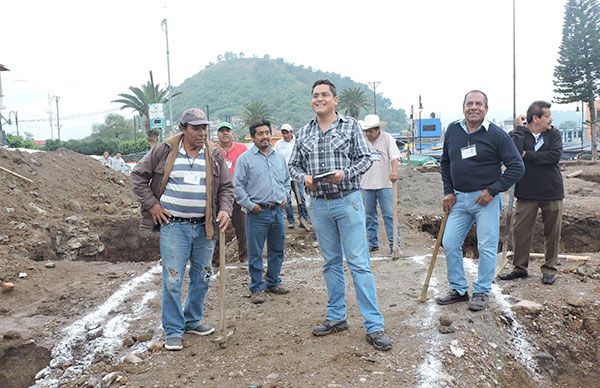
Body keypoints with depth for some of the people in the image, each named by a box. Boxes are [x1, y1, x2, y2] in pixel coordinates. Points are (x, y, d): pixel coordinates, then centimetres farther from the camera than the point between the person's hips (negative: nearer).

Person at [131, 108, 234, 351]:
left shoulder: (215, 156, 6)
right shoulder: (164, 151, -1)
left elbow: (226, 187, 10)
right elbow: (139, 175, 5)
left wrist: (225, 210, -8)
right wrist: (151, 204, -3)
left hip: (204, 227, 4)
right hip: (173, 226, -3)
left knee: (202, 279, 14)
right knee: (172, 280, -2)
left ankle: (193, 321, 33)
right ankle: (173, 331, 12)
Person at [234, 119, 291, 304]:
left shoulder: (279, 157, 12)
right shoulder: (245, 158, -4)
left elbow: (287, 180, 24)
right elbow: (238, 186, -5)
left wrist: (285, 196, 10)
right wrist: (250, 205, -11)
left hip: (278, 211, 5)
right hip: (258, 212, -5)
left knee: (277, 250, 15)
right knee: (255, 254, 1)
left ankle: (273, 282, 30)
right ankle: (257, 288, 12)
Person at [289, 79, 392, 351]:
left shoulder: (350, 126, 1)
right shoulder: (304, 133, 9)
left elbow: (365, 158, -1)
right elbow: (293, 164, 11)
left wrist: (344, 173, -18)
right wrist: (304, 178, -10)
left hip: (348, 202, -3)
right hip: (319, 205, 4)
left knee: (359, 263, -5)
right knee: (331, 263, 13)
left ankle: (374, 326, 1)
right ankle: (336, 317, 25)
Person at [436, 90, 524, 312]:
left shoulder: (496, 134, -9)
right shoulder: (452, 131, 6)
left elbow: (516, 166, -8)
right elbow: (445, 162, 17)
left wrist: (493, 190, -14)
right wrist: (448, 192, 8)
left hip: (486, 198, -5)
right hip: (459, 198, 5)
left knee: (487, 247, 1)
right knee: (450, 244, 5)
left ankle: (481, 293, 16)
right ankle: (458, 290, 20)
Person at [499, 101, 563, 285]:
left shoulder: (554, 134, 1)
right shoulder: (518, 134, -2)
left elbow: (555, 156, -15)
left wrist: (527, 155, -15)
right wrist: (519, 128, -17)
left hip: (552, 192, 1)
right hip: (526, 193, -1)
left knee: (552, 232, 8)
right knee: (520, 230, 3)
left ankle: (549, 269, 23)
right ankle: (520, 268, 19)